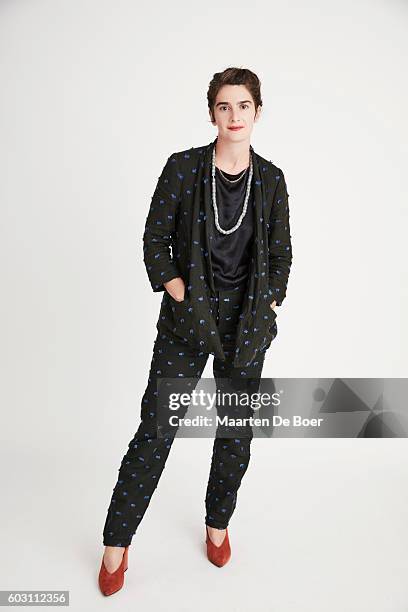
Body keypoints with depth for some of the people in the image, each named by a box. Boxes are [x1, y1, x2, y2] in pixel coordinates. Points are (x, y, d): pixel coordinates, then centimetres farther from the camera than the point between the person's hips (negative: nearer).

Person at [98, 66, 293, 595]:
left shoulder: (271, 179, 3)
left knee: (237, 432, 11)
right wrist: (183, 300, -9)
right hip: (187, 320, -2)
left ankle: (218, 524, 36)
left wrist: (266, 309, -1)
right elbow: (154, 240, -2)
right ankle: (116, 543, 19)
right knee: (155, 430, 0)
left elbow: (281, 255, 9)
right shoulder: (183, 166, -4)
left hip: (247, 324, 3)